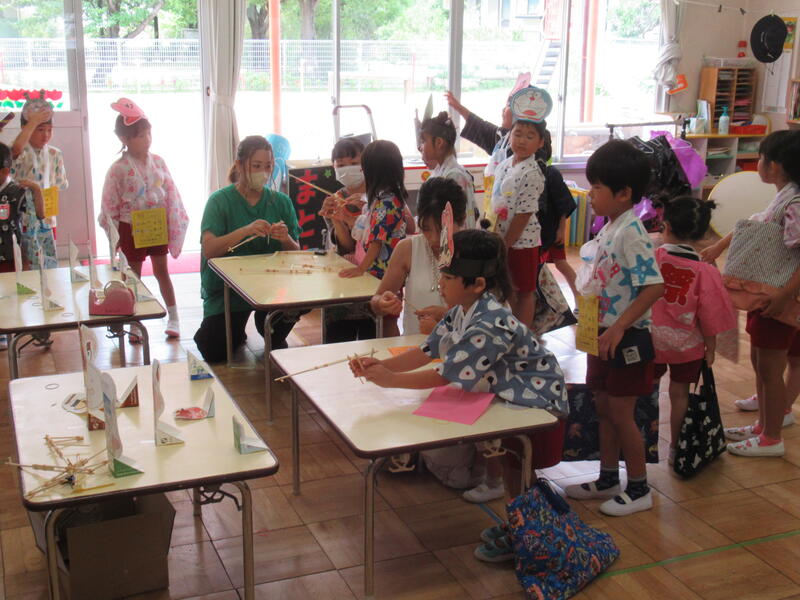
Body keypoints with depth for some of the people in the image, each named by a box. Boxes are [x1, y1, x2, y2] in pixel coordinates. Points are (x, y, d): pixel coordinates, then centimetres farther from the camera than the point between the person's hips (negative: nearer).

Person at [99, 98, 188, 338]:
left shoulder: (158, 162, -3)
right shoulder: (118, 169, -13)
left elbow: (171, 193, 2)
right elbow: (110, 203, -9)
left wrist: (172, 224, -1)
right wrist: (115, 235, -7)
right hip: (131, 228, -2)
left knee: (161, 271, 11)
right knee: (134, 276, 10)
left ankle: (173, 317, 19)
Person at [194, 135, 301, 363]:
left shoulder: (281, 202, 5)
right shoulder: (220, 200, -5)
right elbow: (209, 249, -18)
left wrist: (285, 239, -20)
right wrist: (245, 231, -32)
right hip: (226, 288, -2)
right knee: (215, 353, -15)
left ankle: (273, 336, 4)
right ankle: (235, 334, 22)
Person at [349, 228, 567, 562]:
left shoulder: (490, 326, -32)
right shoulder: (462, 310, -3)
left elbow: (444, 375, -29)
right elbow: (426, 352, -2)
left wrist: (389, 380, -23)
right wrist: (381, 365, -14)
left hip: (536, 400, -9)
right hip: (506, 393, 9)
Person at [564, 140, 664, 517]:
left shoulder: (630, 233, -21)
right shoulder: (608, 230, 7)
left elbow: (654, 287, -27)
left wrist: (618, 328, -27)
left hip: (625, 338, -9)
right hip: (602, 335, 9)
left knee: (620, 413, 2)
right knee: (603, 407, 17)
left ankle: (639, 490, 18)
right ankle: (608, 479, 32)